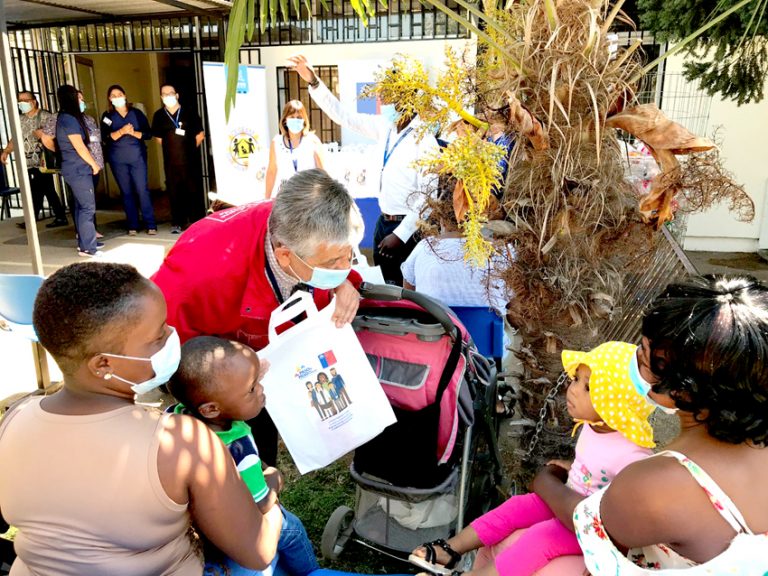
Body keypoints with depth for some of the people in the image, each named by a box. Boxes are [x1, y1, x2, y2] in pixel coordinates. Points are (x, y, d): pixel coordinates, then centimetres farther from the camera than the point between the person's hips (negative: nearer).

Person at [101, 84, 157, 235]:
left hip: (137, 156, -1)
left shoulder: (136, 113, 7)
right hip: (117, 159, 1)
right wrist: (121, 131, -18)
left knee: (142, 190, -7)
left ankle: (150, 225, -3)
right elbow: (105, 137, -5)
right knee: (126, 192, 5)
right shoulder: (107, 116, 7)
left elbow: (148, 133, 2)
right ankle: (132, 225, 11)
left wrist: (133, 132, -14)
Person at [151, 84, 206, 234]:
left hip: (191, 160, -2)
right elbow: (158, 138, 15)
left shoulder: (189, 112, 0)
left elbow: (200, 135, 6)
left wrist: (190, 148, 8)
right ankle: (177, 223, 12)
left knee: (194, 190, 2)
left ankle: (198, 221, 10)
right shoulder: (159, 115, 5)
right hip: (171, 161, 2)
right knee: (174, 192, 5)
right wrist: (172, 148, 12)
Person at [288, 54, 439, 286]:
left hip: (408, 228, -7)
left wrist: (401, 234, -18)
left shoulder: (424, 140, -17)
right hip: (384, 221, 7)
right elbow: (343, 115, 7)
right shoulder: (385, 127, 3)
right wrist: (313, 82, -2)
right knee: (390, 287, 17)